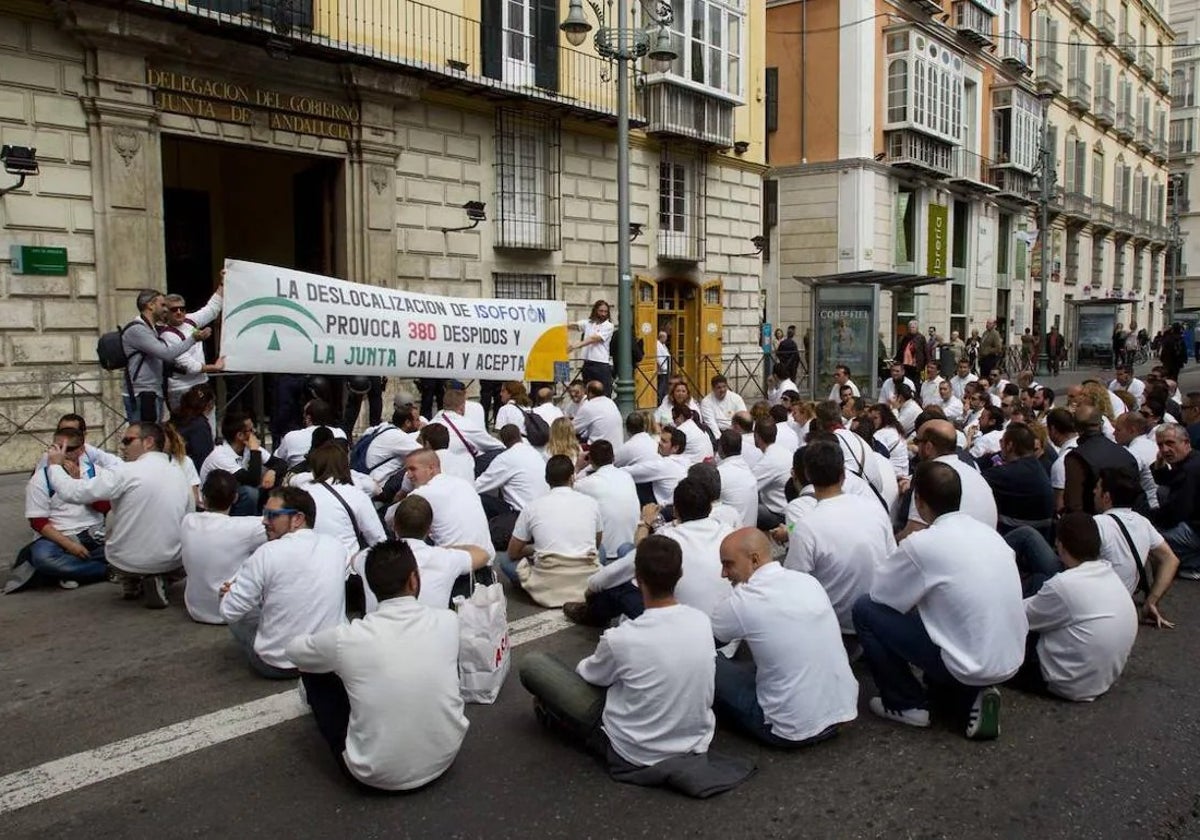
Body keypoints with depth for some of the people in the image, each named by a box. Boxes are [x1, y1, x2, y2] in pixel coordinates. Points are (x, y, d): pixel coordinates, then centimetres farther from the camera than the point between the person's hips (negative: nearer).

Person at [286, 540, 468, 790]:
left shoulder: (347, 638, -18)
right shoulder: (447, 622, -12)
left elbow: (292, 649, 5)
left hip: (377, 774, -2)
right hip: (445, 756, 2)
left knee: (313, 671, 12)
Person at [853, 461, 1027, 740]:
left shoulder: (921, 544, -17)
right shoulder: (988, 532, 4)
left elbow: (878, 593, -4)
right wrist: (919, 590, 21)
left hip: (970, 666, -7)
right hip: (1011, 660, 7)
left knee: (866, 609, 3)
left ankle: (907, 704, 12)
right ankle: (973, 694, 12)